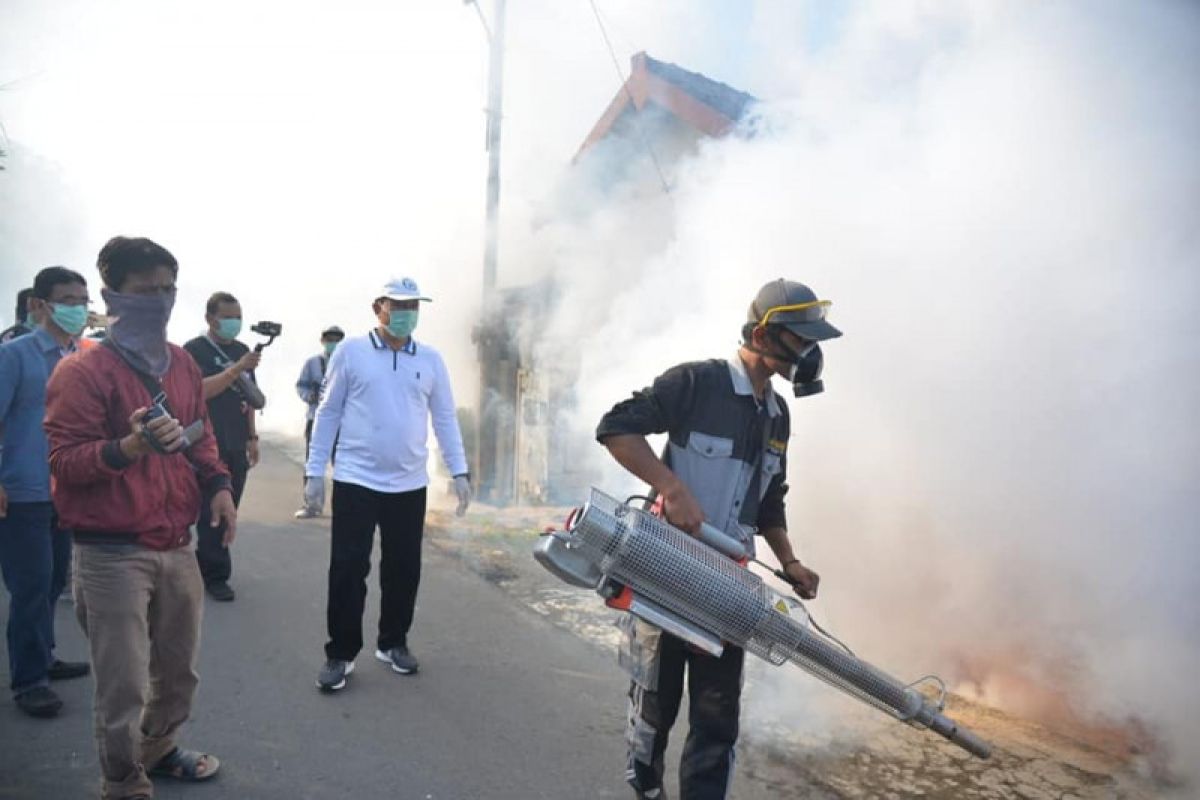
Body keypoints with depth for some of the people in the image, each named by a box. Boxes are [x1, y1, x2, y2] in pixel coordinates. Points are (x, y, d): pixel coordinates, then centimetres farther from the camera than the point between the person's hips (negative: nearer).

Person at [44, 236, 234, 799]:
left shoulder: (182, 364, 9)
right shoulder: (83, 371, -12)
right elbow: (63, 462, -15)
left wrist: (217, 486, 3)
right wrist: (130, 446, -32)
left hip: (176, 546, 7)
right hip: (112, 554, -7)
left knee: (179, 671, 20)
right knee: (125, 689, 1)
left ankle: (158, 751, 45)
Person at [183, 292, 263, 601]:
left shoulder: (242, 350, 13)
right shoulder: (194, 350, -6)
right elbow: (200, 390, -20)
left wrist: (252, 437, 16)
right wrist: (237, 369, -29)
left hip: (236, 446, 6)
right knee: (213, 513, -2)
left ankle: (204, 565, 24)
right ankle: (216, 575, 8)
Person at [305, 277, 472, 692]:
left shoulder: (431, 359, 4)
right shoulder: (350, 351, -2)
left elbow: (445, 418, 8)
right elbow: (328, 412, 2)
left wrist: (459, 471, 2)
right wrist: (314, 472, 0)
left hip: (409, 485, 3)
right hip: (356, 481, -2)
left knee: (404, 568, 11)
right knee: (348, 568, 1)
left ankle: (393, 642, 29)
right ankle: (341, 653, 16)